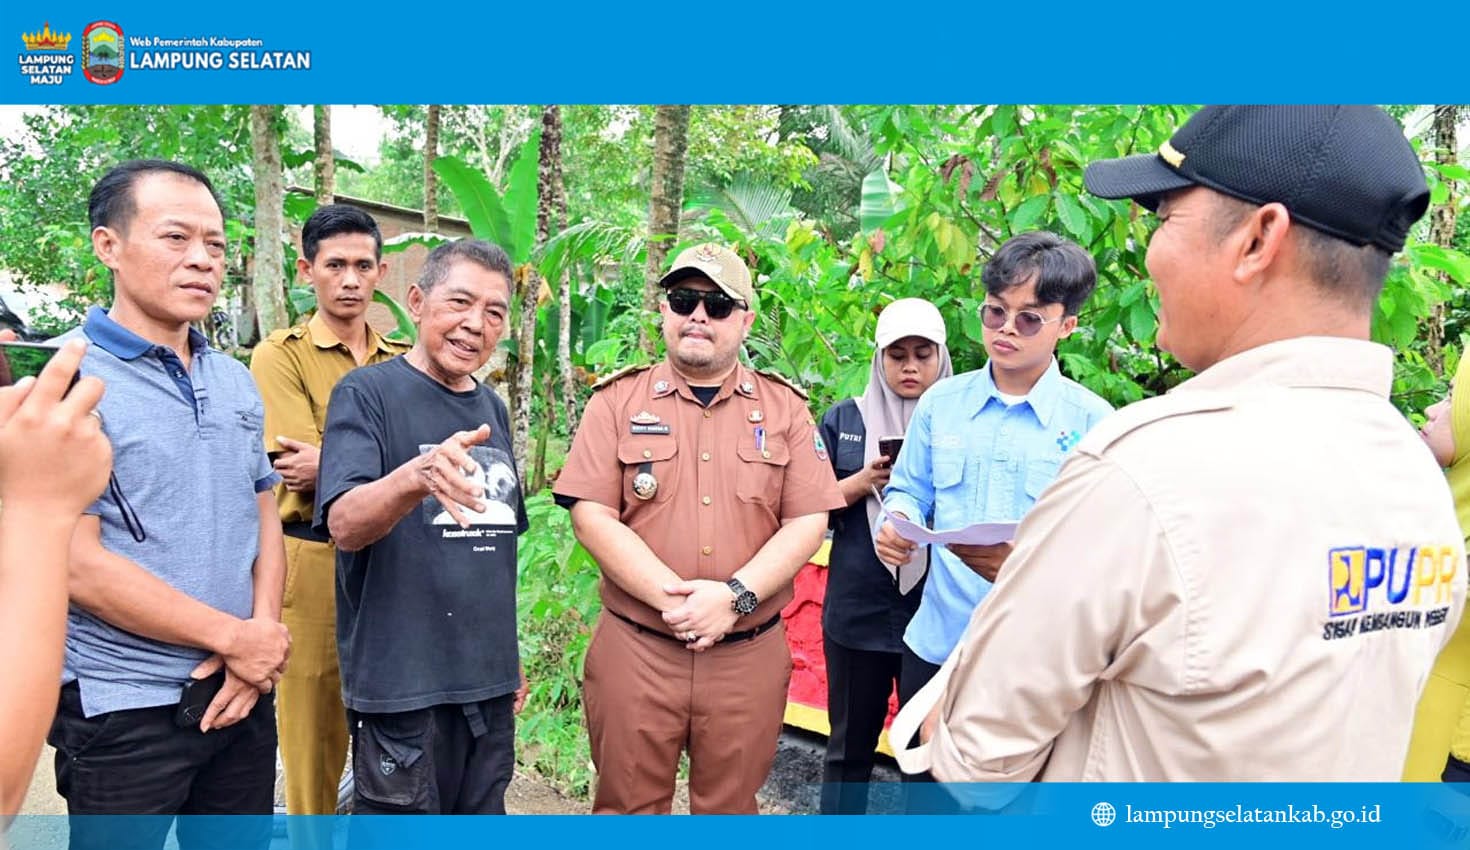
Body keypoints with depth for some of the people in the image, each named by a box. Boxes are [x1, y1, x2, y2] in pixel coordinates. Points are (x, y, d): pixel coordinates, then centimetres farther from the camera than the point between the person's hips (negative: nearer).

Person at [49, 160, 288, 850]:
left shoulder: (236, 380, 8)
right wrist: (236, 638, -14)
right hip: (122, 710, -5)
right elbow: (77, 562, -17)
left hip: (244, 695, 6)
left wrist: (262, 629, -6)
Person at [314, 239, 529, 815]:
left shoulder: (492, 409, 10)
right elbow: (344, 524, -22)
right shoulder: (367, 393, -8)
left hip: (490, 680, 6)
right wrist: (415, 477, -42)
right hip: (402, 682, -6)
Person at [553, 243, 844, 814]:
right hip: (635, 647, -1)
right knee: (627, 809, 12)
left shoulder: (785, 408, 5)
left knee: (730, 809, 15)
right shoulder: (617, 400, 2)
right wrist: (673, 598, -17)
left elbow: (808, 521, -1)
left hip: (749, 655, 1)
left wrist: (735, 596, -16)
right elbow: (591, 514, -6)